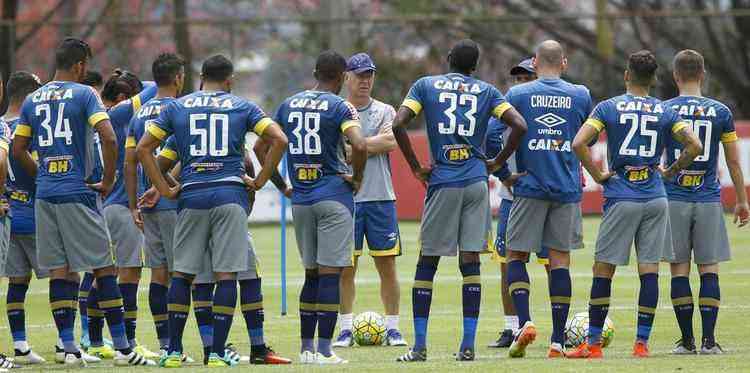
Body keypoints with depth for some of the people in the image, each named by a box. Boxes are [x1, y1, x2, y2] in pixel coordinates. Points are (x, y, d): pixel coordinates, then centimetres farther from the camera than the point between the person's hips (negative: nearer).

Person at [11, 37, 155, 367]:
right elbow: (109, 139, -15)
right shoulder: (84, 95, -5)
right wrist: (108, 181, -4)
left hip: (45, 195, 5)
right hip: (78, 192, -5)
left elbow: (18, 149, 14)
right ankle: (122, 348, 2)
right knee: (103, 268, 1)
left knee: (59, 272, 6)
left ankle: (68, 348, 3)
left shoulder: (33, 100, 12)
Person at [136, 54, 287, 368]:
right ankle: (218, 353, -4)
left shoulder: (176, 107, 11)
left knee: (182, 273, 10)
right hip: (230, 195, -1)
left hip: (192, 197, 1)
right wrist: (260, 180, 4)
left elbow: (143, 148, 8)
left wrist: (163, 189, 9)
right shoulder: (242, 107, 8)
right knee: (226, 275, -1)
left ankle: (174, 350, 8)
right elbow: (279, 139, -1)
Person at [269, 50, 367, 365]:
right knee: (330, 273, -4)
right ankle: (324, 349, -7)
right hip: (333, 195, -5)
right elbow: (359, 145, -23)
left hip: (300, 198, 5)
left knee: (311, 273, 15)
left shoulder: (288, 105, 10)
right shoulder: (339, 107, -8)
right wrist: (356, 179, -6)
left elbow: (262, 146, 13)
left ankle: (306, 347, 15)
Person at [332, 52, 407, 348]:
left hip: (380, 198, 1)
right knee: (346, 267, 1)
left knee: (387, 265, 2)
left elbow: (391, 143, -10)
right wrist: (375, 141, -10)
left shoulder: (384, 111, 8)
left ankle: (392, 328, 8)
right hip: (346, 198, -1)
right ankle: (346, 329, 7)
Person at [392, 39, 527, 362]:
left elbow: (398, 124, -8)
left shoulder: (425, 86, 5)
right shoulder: (486, 91, 7)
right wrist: (497, 163, 8)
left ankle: (419, 346, 3)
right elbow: (519, 126, -3)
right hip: (476, 183, 1)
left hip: (442, 182, -1)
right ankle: (468, 345, 0)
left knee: (427, 263, 5)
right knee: (471, 262, 3)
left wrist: (416, 167, 0)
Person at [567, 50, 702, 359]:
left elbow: (579, 143, -12)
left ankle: (593, 343, 5)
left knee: (603, 270, 4)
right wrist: (671, 172, 11)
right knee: (649, 270, 4)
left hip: (621, 198, -2)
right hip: (655, 199, 2)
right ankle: (642, 343, 2)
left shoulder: (609, 107, -1)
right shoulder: (665, 111, 5)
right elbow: (694, 146, -1)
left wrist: (598, 176, -2)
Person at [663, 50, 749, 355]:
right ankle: (708, 340, -2)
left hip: (674, 200, -1)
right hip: (709, 200, 1)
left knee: (680, 270, 4)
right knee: (709, 270, 3)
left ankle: (686, 340, 3)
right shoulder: (721, 112, 3)